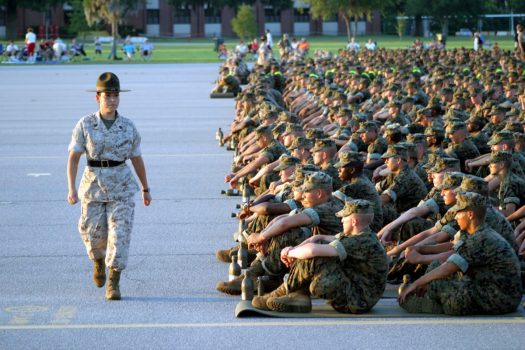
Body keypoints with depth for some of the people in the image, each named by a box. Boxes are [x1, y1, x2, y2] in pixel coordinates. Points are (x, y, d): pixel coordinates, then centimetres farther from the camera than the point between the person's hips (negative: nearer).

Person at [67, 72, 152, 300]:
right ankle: (99, 260, 41)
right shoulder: (85, 125, -3)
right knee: (93, 233, 7)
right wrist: (71, 189, -14)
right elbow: (73, 158, -4)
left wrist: (146, 190, 17)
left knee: (120, 233, -11)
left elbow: (137, 160, 11)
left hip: (122, 187, 0)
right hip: (93, 185, 0)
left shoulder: (128, 127, 1)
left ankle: (113, 284, -5)